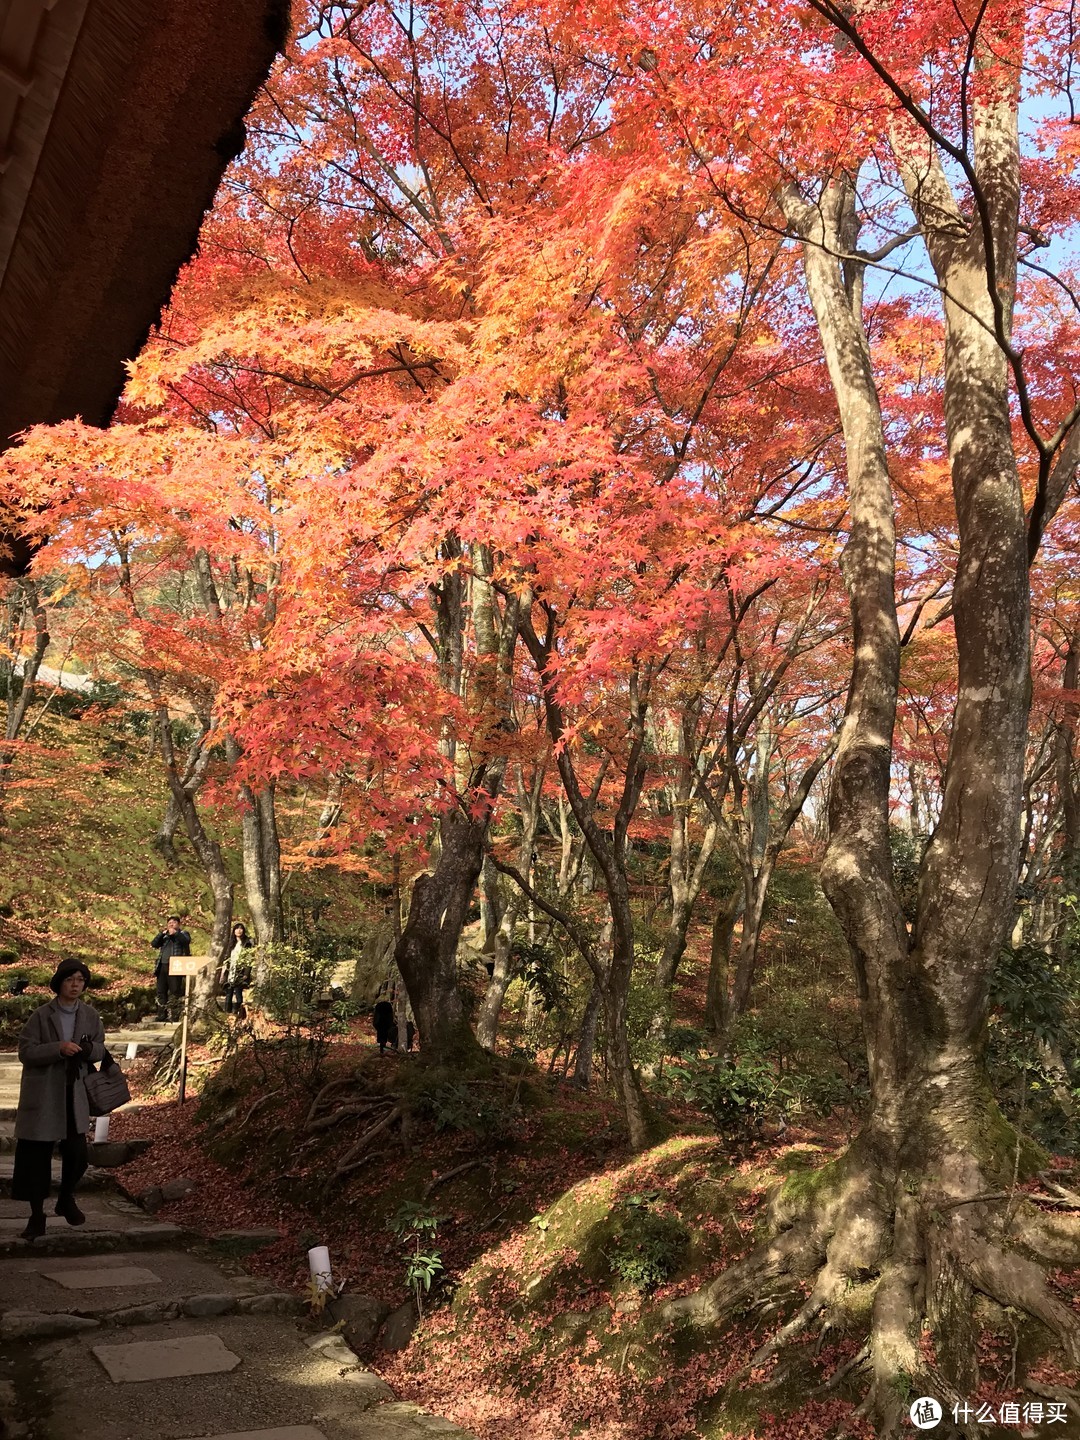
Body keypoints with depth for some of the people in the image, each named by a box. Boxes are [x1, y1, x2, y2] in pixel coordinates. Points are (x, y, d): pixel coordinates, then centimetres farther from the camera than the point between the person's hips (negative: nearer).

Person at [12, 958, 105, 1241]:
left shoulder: (91, 1016, 3)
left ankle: (66, 1199, 31)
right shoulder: (41, 1015, -8)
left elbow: (101, 1049, 12)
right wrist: (58, 1048, -25)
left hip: (74, 1095, 3)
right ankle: (37, 1215, 19)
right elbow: (25, 1051, -11)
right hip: (42, 1096, -3)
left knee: (77, 1153, 2)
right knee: (36, 1156, 3)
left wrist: (89, 1048, -12)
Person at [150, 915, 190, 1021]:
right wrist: (162, 933, -1)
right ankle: (161, 1015, 10)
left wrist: (175, 933, -20)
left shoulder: (183, 933, 9)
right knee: (161, 991, 5)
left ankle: (172, 1015, -7)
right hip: (163, 966, 5)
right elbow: (154, 944, 8)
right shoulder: (164, 936, 21)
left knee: (174, 991, -7)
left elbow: (186, 941, -12)